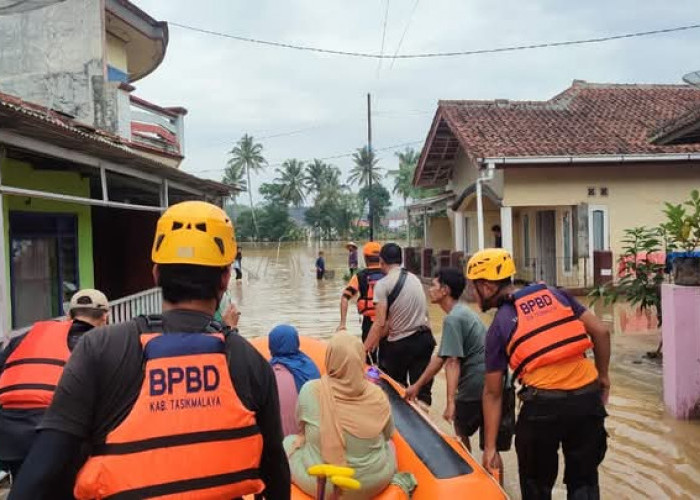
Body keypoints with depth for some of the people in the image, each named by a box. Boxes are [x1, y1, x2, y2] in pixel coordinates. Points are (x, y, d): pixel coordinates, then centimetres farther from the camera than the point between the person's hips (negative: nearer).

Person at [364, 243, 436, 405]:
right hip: (424, 338, 5)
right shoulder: (415, 279, 8)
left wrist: (365, 348, -12)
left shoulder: (383, 284, -12)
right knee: (422, 387, 6)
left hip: (400, 344, -4)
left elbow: (380, 323, -17)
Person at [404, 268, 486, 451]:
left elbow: (452, 362, -23)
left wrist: (451, 402, -26)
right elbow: (441, 357, 18)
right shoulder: (463, 311, 15)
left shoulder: (452, 319, -15)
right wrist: (417, 386, 20)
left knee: (460, 431, 9)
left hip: (475, 386, -9)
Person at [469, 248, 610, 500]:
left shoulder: (499, 326, 3)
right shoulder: (555, 295, 11)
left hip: (544, 405, -3)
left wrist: (490, 446, 9)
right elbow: (601, 332, 7)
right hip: (588, 398, 4)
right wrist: (603, 376, 20)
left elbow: (493, 393, 4)